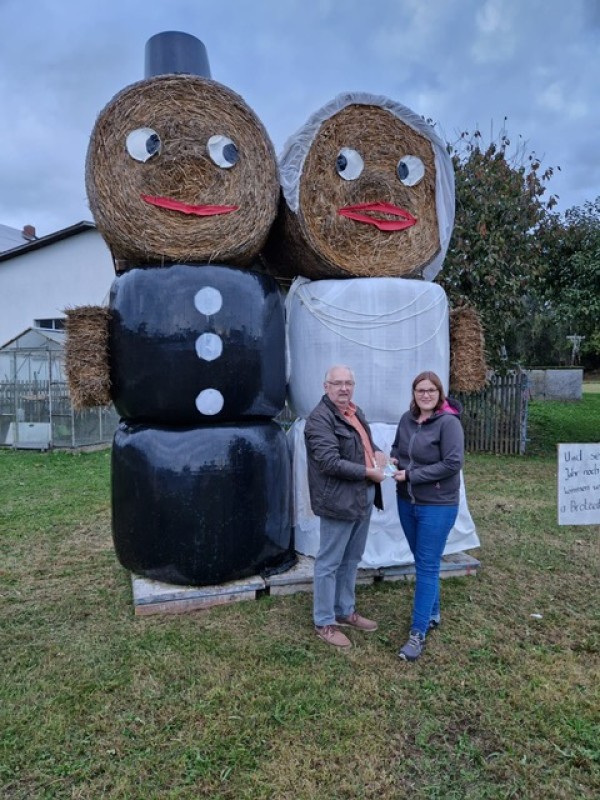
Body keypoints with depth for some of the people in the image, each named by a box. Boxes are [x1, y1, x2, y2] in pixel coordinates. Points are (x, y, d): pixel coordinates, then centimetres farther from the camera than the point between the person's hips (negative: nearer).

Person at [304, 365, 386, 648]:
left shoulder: (355, 412, 12)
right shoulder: (320, 418, -17)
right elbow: (330, 462, -25)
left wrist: (377, 451, 1)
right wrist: (369, 472, -18)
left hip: (362, 499, 9)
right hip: (338, 502, -9)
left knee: (351, 560, 20)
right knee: (329, 563, 5)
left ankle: (345, 611, 36)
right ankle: (324, 623, 19)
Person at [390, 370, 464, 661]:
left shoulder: (448, 422, -16)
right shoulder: (407, 419, 3)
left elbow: (453, 464, -21)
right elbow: (397, 447, 18)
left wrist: (411, 475, -21)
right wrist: (392, 460, -6)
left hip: (437, 506, -6)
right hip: (406, 502, 7)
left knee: (427, 567, -1)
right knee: (422, 563, 19)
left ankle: (418, 633, 8)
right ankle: (432, 614, 38)